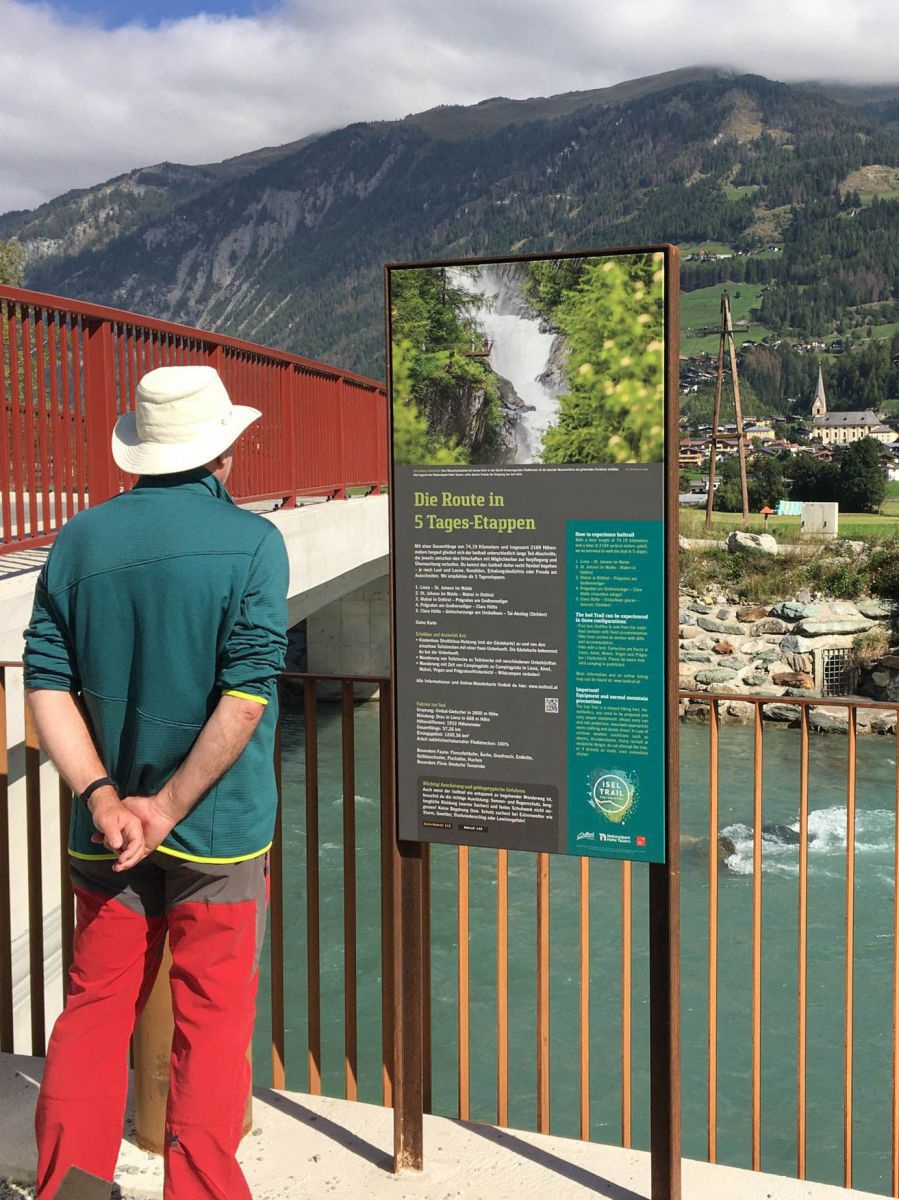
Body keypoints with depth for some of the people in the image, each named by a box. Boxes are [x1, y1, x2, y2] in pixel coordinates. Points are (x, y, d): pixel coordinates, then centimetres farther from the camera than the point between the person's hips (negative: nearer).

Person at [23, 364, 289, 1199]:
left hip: (107, 828, 3)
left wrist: (104, 800, -11)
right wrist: (168, 806, -15)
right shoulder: (251, 542, -9)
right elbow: (247, 692, -18)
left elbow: (48, 686, -5)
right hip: (218, 827, -3)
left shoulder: (80, 540, 2)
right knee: (212, 1025, 9)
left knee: (93, 1012, 15)